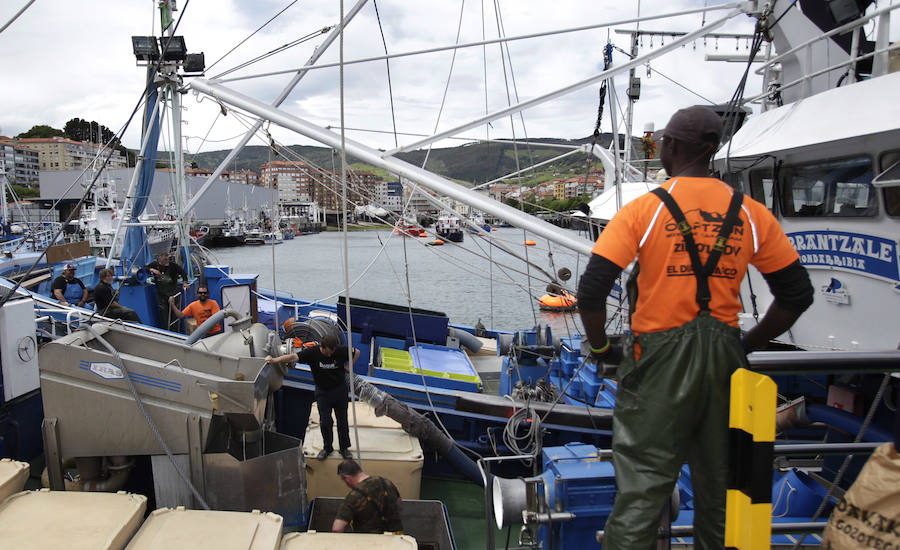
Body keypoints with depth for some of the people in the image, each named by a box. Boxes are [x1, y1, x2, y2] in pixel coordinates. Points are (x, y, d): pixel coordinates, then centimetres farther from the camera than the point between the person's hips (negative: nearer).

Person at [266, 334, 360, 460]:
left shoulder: (340, 351, -17)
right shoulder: (312, 352, -20)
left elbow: (356, 352, 2)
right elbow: (294, 357, -34)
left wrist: (349, 367, -3)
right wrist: (274, 360, -47)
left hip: (340, 389, 0)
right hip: (322, 391, 0)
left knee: (342, 421, 10)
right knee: (325, 422, 3)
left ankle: (344, 447, 28)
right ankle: (327, 447, 26)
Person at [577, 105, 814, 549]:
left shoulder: (643, 210, -9)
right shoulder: (750, 214, 2)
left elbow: (591, 292, -15)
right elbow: (797, 294, 6)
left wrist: (600, 347, 0)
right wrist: (748, 345, 15)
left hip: (660, 358, -4)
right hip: (724, 359, 4)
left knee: (642, 487, 4)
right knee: (719, 484, 19)